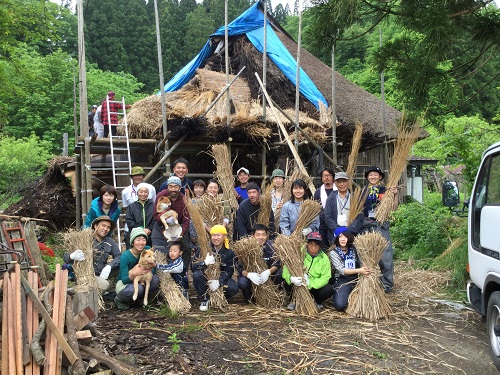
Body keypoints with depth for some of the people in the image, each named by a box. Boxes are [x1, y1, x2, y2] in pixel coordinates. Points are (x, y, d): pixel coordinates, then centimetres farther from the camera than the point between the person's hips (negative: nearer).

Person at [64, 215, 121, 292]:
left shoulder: (109, 242, 5)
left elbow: (119, 256, -3)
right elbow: (65, 257, -12)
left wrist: (109, 266, -24)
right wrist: (72, 256, -38)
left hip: (100, 274, 5)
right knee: (104, 285, -31)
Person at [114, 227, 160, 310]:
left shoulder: (148, 250, -12)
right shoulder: (125, 256, -24)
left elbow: (154, 269, -15)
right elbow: (124, 280, -26)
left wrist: (147, 270, -39)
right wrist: (133, 274, -47)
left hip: (141, 281, 4)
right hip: (124, 282, -4)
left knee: (155, 279, -24)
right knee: (138, 289, -35)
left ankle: (142, 300, 0)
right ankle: (119, 299, -4)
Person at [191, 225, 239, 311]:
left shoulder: (229, 252, -5)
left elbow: (229, 271, -11)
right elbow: (193, 267, -15)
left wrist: (219, 282, -28)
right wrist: (205, 262, -35)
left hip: (221, 278, 1)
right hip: (206, 277, 0)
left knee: (234, 288, -26)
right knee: (196, 275, -32)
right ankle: (204, 300, -9)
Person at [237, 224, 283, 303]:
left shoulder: (271, 245, -16)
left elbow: (277, 264, -17)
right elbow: (240, 268, -22)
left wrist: (268, 272, -38)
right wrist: (249, 275, -43)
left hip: (267, 274, 1)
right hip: (252, 275, -1)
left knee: (281, 274, -25)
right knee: (242, 282, -31)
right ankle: (249, 299, 3)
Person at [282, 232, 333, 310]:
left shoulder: (324, 258, -9)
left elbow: (325, 277, -18)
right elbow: (286, 268, -20)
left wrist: (310, 283, -34)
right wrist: (291, 278, -43)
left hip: (315, 286, 1)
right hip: (298, 285, 0)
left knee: (328, 290, -27)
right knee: (287, 283, -28)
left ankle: (317, 302, 9)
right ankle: (294, 301, 4)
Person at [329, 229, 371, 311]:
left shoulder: (353, 250, 7)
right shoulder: (333, 253, -4)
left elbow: (360, 264, 7)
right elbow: (341, 270, -14)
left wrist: (366, 270, -16)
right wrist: (358, 271, -26)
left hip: (356, 280, 3)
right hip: (342, 281, -3)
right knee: (340, 305, -25)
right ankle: (336, 296, 11)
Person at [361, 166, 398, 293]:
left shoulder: (385, 190, 4)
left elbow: (393, 207, -2)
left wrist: (395, 194, -15)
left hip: (381, 225, -3)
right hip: (366, 225, 3)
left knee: (385, 255, -5)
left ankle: (387, 284, 6)